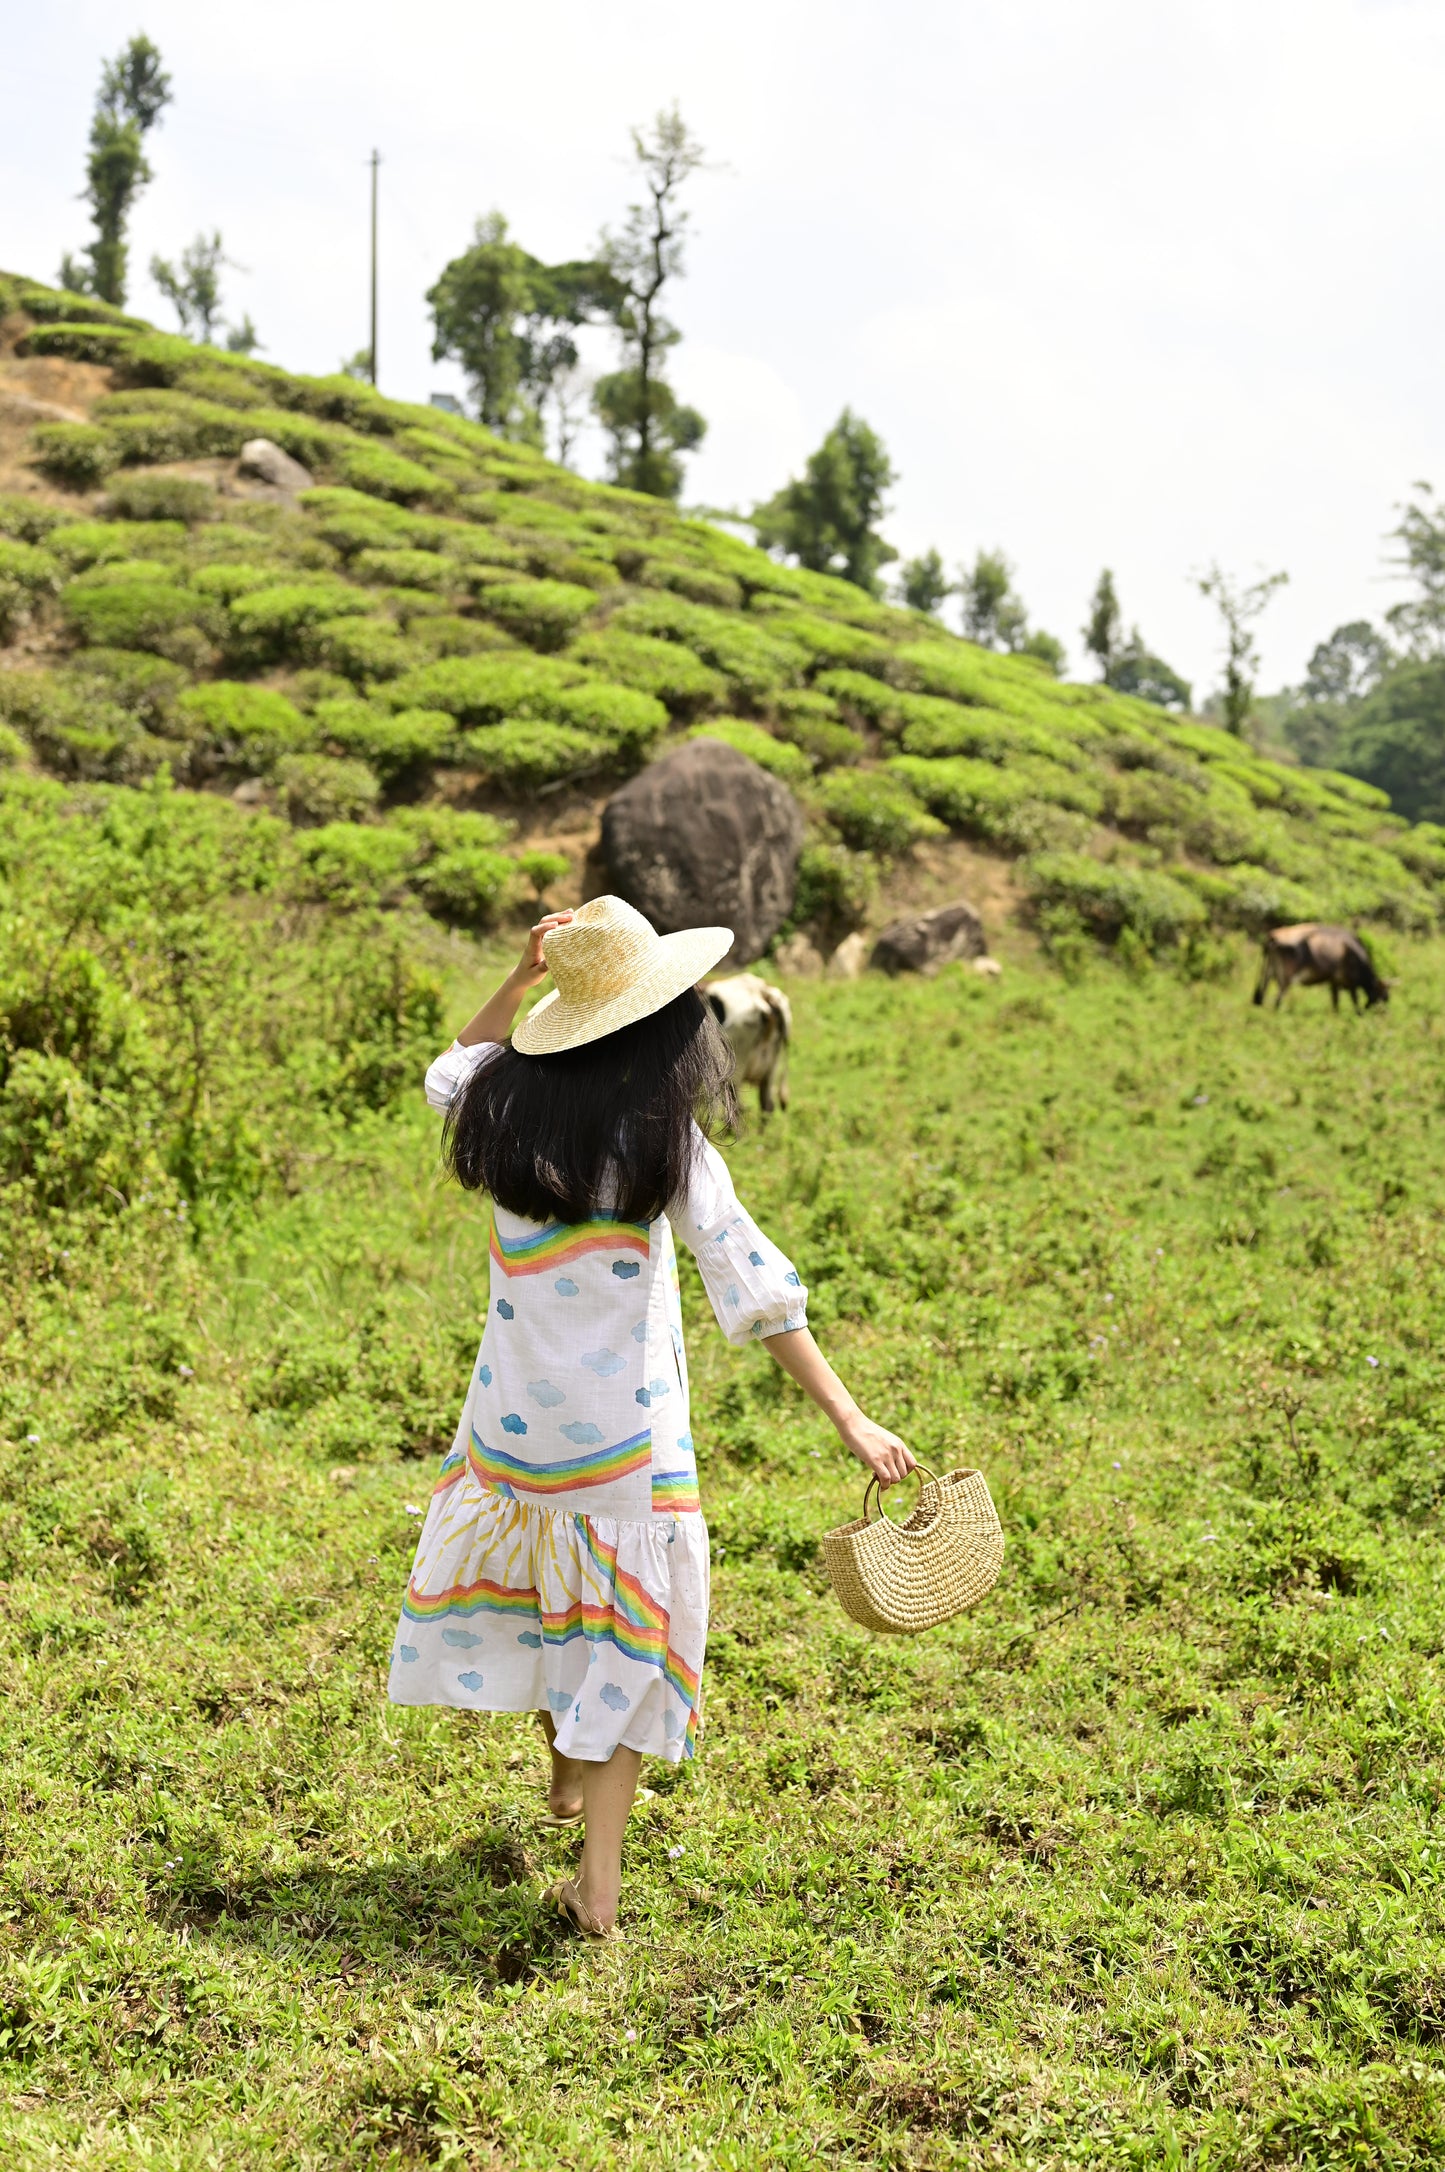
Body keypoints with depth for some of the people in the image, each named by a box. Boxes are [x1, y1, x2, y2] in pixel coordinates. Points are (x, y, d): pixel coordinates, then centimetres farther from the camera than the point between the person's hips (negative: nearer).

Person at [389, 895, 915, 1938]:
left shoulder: (507, 1109, -4)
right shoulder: (665, 1142, -16)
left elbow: (451, 1073, 23)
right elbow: (752, 1285, -20)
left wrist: (520, 977, 12)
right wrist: (850, 1417, -19)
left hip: (518, 1417, 4)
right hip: (627, 1431, -4)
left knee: (535, 1585, 27)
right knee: (620, 1629, 8)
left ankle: (567, 1775, 46)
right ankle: (599, 1881, 10)